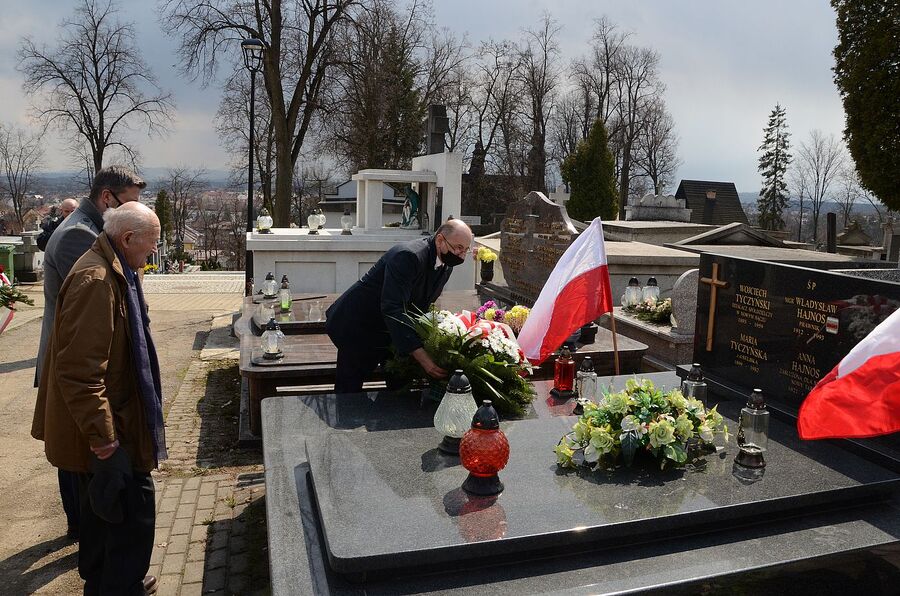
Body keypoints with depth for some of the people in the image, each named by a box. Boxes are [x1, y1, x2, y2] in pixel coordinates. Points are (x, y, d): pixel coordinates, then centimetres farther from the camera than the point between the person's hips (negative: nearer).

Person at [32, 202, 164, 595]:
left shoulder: (113, 272, 10)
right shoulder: (95, 281, -24)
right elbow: (78, 371, -28)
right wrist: (103, 437, -25)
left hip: (99, 428, 11)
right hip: (104, 432, -11)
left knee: (102, 513, 23)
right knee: (134, 511, -2)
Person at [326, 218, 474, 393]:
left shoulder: (446, 265, -2)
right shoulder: (408, 256, -31)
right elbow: (392, 309, -38)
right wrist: (422, 357, -41)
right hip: (355, 324, -8)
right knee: (350, 389, -2)